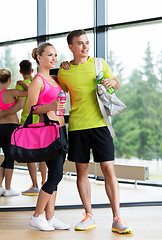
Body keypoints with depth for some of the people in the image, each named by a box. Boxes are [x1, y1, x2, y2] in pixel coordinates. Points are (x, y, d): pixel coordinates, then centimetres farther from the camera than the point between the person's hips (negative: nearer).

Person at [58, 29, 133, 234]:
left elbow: (115, 84, 18)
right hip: (77, 126, 1)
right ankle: (89, 216, 17)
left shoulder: (99, 64, 4)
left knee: (109, 170, -6)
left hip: (99, 123, 0)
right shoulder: (64, 72, 3)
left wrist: (112, 83, -5)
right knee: (81, 171, 5)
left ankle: (117, 220, -3)